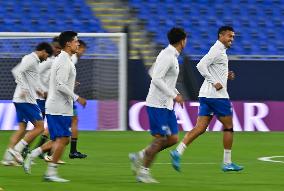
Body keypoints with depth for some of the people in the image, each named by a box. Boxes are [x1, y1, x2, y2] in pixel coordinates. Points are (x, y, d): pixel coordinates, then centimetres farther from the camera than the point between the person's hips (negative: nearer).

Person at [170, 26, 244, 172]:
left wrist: (226, 76, 14)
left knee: (200, 128, 2)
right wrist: (214, 82, -22)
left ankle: (178, 152, -12)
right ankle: (227, 163, 7)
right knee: (228, 127, 2)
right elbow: (201, 66, -22)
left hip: (206, 95, 9)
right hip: (217, 95, -9)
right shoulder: (217, 50, -11)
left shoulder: (219, 50, 20)